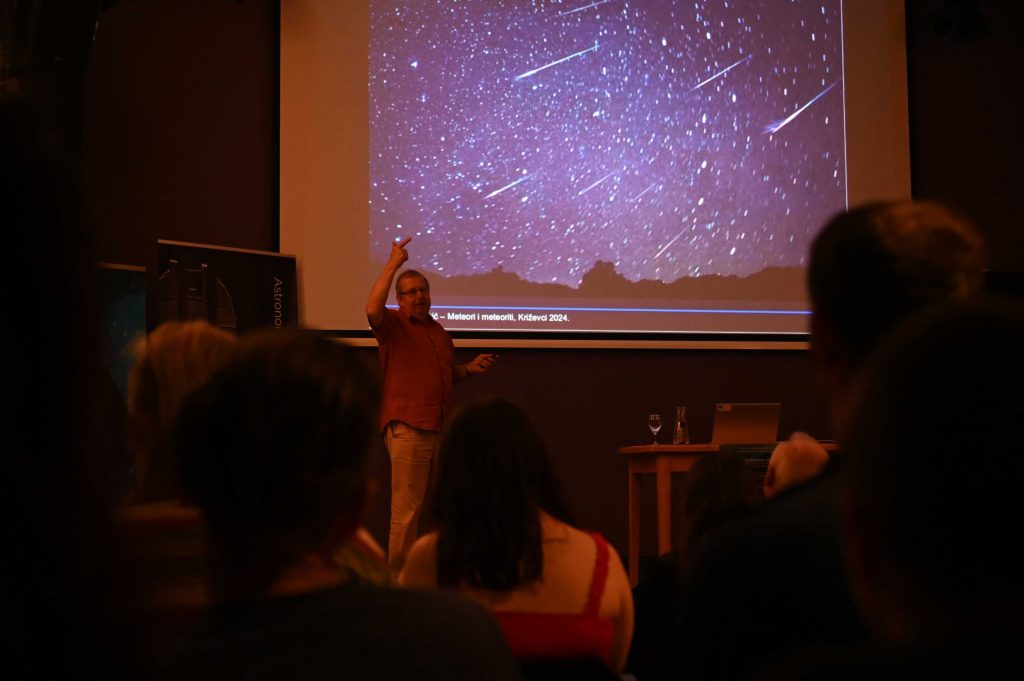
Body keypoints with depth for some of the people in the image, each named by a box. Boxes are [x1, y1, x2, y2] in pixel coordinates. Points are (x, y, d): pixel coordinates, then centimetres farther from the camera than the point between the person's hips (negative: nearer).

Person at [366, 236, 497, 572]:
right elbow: (372, 308, -25)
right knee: (407, 510, -7)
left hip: (442, 429, 7)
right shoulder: (392, 325, -1)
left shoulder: (440, 332, 20)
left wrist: (469, 368, 10)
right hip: (408, 429, -7)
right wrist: (392, 264, -22)